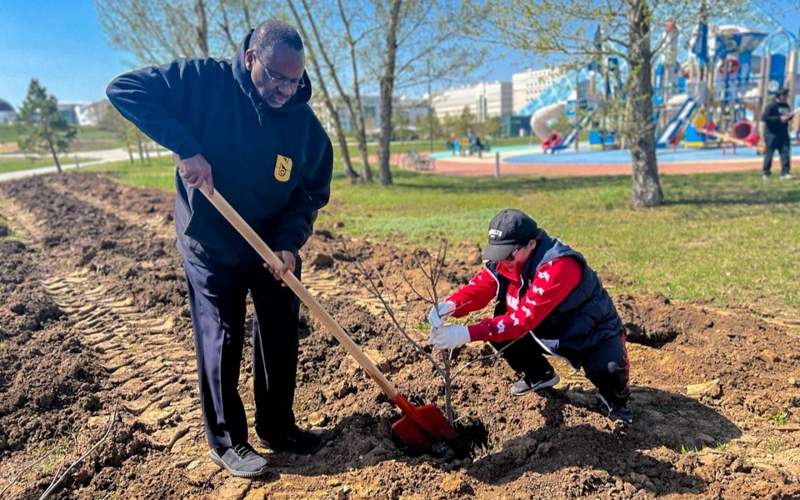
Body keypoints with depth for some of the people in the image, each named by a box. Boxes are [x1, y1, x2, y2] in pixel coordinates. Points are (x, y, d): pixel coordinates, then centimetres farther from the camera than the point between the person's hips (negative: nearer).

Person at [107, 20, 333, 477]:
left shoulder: (307, 125, -11)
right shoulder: (204, 81, -17)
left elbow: (313, 195, -5)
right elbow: (124, 89, -19)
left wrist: (290, 241, -22)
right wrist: (185, 146, -31)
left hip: (276, 248, 3)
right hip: (211, 247, -3)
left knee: (281, 339, 11)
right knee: (221, 343, 3)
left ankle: (278, 427, 31)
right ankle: (227, 441, 22)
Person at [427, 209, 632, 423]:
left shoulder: (559, 266, -36)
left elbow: (525, 317, -41)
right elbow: (480, 287, -18)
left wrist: (468, 333, -47)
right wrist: (449, 305, -40)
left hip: (593, 332, -6)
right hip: (549, 330, 7)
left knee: (606, 370, -33)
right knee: (497, 326, -12)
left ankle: (616, 398, 7)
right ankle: (539, 375, 16)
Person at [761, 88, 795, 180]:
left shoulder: (786, 106, 12)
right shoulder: (771, 105, -10)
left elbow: (787, 117, 24)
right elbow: (764, 117, -18)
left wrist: (790, 116, 0)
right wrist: (779, 118, -20)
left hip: (783, 134, 6)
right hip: (772, 134, -6)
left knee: (786, 153, 0)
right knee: (769, 154, -1)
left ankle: (785, 173, 4)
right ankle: (765, 173, 8)